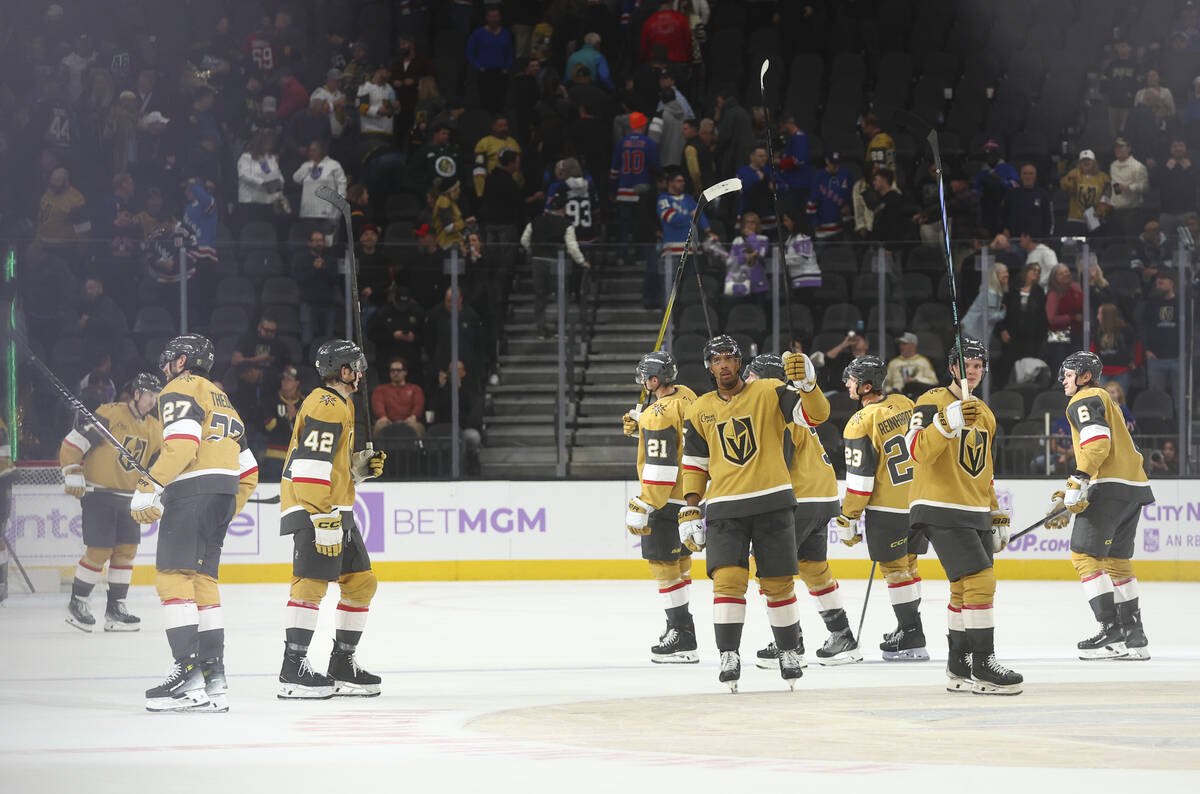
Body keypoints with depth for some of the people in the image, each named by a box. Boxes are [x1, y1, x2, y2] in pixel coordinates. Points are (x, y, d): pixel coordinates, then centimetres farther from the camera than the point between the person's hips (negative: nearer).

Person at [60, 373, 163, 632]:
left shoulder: (155, 429, 9)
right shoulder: (109, 415, -13)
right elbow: (71, 444, -13)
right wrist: (73, 475, -17)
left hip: (129, 498, 7)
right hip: (98, 494, -7)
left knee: (127, 550, 3)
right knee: (98, 551, -9)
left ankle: (115, 608, 11)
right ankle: (77, 603, 7)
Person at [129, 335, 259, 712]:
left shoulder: (180, 390, 1)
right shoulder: (221, 400, 29)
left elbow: (182, 443, -17)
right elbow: (248, 471, 28)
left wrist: (149, 488, -16)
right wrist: (224, 515, 30)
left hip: (192, 491, -9)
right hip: (224, 495, 9)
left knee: (172, 575, -11)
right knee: (201, 579, 9)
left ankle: (188, 672, -22)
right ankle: (213, 680, 3)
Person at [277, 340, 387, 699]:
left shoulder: (340, 405, 21)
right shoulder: (326, 407, -14)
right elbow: (310, 467, -22)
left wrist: (362, 465, 10)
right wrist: (323, 520, -26)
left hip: (337, 509, 11)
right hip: (312, 509, -11)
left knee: (361, 583, 11)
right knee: (311, 583, -16)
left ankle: (342, 666, 18)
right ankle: (293, 670, -18)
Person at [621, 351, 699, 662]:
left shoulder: (660, 415, -24)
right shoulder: (684, 395, 5)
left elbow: (660, 469, -26)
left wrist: (642, 508, -23)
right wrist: (639, 425, 8)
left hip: (667, 498, -10)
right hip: (690, 491, 10)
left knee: (662, 560, -7)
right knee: (680, 557, 20)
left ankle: (682, 639, -10)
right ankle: (680, 624, 33)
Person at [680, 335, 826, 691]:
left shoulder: (769, 393, -1)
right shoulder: (700, 411, 9)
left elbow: (817, 414, -11)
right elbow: (695, 464, 14)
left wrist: (806, 383, -29)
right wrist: (690, 512, 5)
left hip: (772, 502, -1)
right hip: (725, 508, 1)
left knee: (777, 582, 3)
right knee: (728, 578, -13)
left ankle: (789, 651, 20)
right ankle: (729, 655, -9)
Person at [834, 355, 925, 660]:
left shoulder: (860, 424, -16)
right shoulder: (904, 404, 4)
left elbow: (860, 478, -16)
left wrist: (848, 520, -7)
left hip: (888, 507, -7)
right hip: (920, 500, 7)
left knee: (894, 567, 1)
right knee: (907, 563, 19)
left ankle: (912, 640, 0)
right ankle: (910, 628, 28)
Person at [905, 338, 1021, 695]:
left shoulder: (985, 414, 18)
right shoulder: (932, 402, -8)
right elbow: (917, 450, -24)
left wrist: (998, 517, 23)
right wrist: (950, 421, -37)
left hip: (975, 513, 8)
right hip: (941, 511, -8)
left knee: (965, 591, 10)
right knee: (979, 581, -17)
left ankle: (958, 669, 19)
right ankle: (983, 666, -15)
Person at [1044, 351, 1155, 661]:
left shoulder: (1084, 400, -3)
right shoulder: (1106, 402, 29)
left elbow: (1097, 443, -20)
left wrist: (1077, 486, -23)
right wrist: (1068, 497, 27)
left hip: (1111, 486, -10)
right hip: (1135, 486, 10)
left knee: (1085, 554, -7)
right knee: (1116, 560, 15)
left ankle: (1112, 630, -14)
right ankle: (1134, 636, 15)